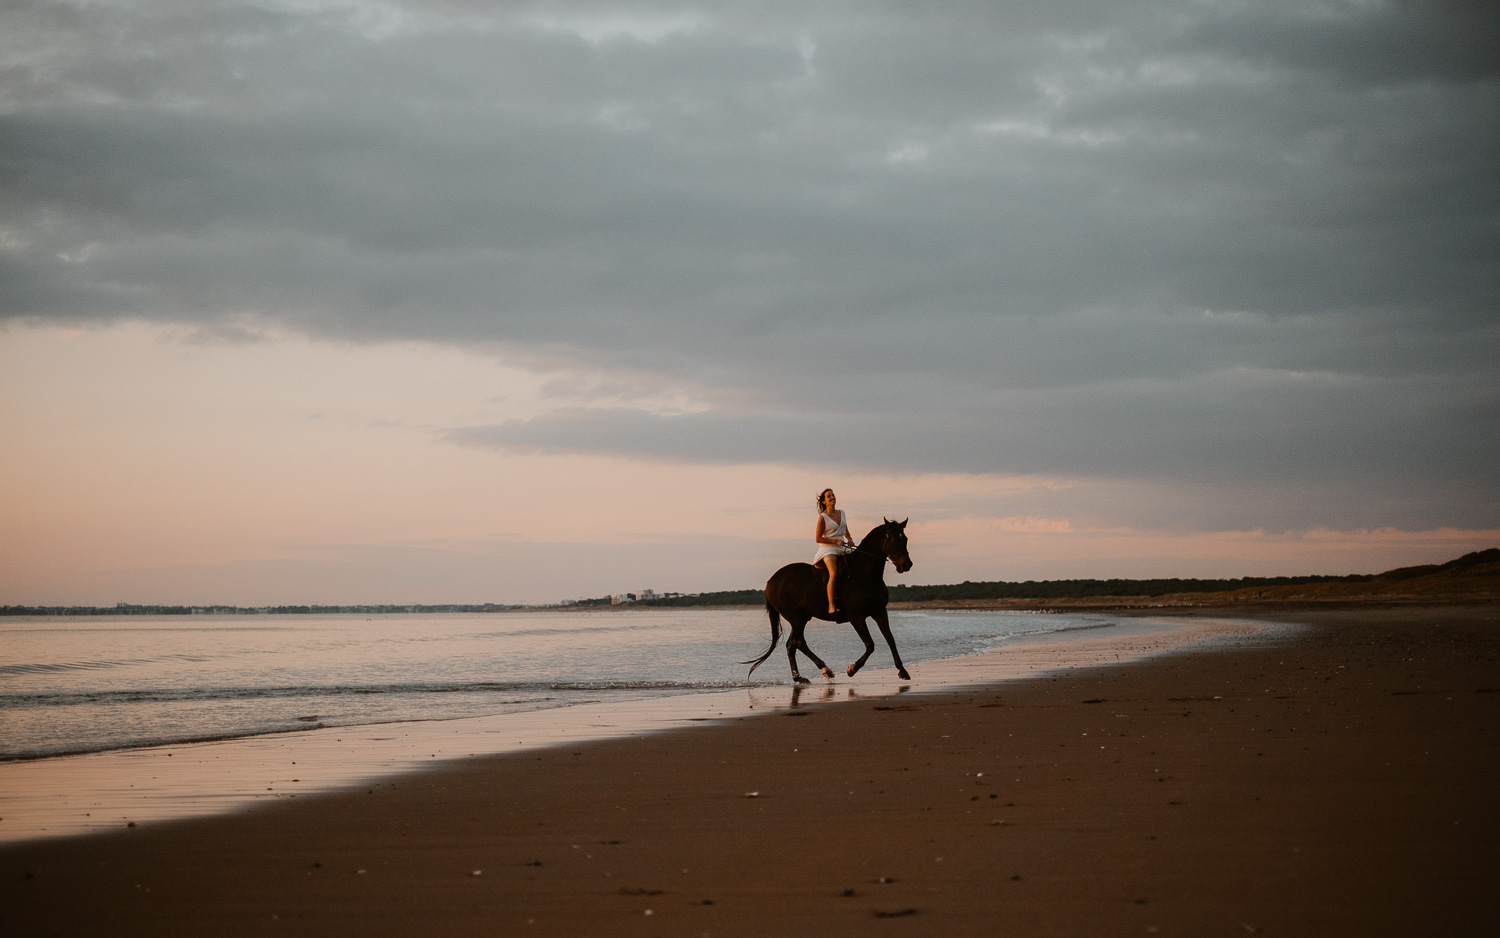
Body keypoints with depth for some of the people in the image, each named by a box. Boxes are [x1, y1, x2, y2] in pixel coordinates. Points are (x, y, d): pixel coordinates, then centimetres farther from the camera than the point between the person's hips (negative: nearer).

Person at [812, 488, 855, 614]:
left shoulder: (841, 513, 14)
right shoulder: (823, 517, -5)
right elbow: (818, 538, -6)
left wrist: (849, 539, 7)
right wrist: (836, 541, -14)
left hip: (843, 549, 7)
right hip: (828, 549, -7)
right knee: (834, 573, -30)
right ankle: (831, 606, -32)